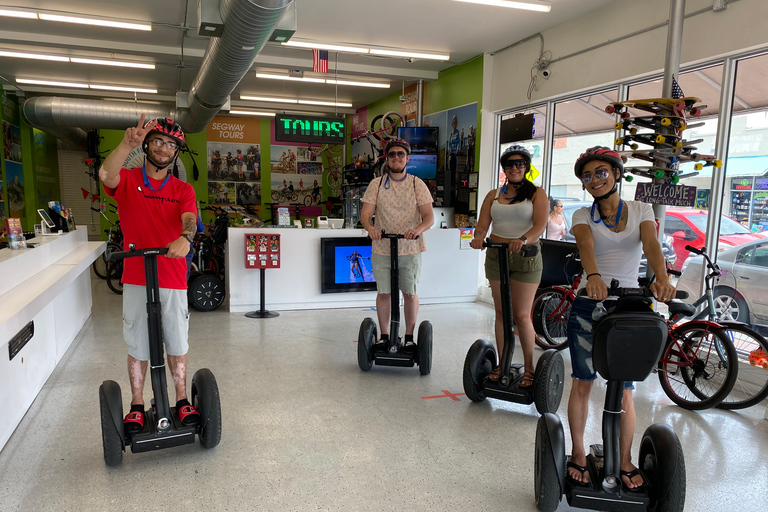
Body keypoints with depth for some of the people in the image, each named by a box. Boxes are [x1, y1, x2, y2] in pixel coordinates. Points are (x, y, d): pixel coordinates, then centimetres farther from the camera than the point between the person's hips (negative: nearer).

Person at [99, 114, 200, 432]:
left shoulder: (183, 190, 5)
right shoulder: (127, 180, 2)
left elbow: (189, 219, -14)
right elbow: (106, 174, -22)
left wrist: (185, 237, -37)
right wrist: (127, 144, -39)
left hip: (173, 281, 1)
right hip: (135, 279, -1)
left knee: (177, 344, 10)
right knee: (137, 346, 9)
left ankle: (182, 400, 26)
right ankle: (137, 405, 25)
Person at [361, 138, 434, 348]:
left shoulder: (417, 184, 1)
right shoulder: (376, 184, 3)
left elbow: (429, 216, -6)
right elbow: (365, 213, -4)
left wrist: (418, 229, -27)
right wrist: (370, 227, -27)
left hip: (410, 249, 0)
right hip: (382, 249, 1)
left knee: (410, 293, 6)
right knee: (383, 293, 7)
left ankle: (409, 337, 22)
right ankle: (384, 337, 22)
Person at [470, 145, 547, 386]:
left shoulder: (537, 194, 1)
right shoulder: (493, 195, 11)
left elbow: (540, 224, -15)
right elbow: (482, 225, 1)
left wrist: (523, 239, -34)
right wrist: (478, 238, -22)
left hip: (526, 257, -3)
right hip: (496, 256, 4)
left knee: (522, 315, -4)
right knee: (501, 313, 9)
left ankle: (529, 368, 11)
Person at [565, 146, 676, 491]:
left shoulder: (641, 210, 5)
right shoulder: (583, 216, 2)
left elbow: (651, 246, -13)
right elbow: (585, 246, -19)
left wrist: (662, 279, -34)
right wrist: (594, 276, -41)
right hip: (589, 306, 0)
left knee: (623, 392, 4)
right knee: (582, 384, 7)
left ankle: (625, 461, 24)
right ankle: (578, 455, 23)